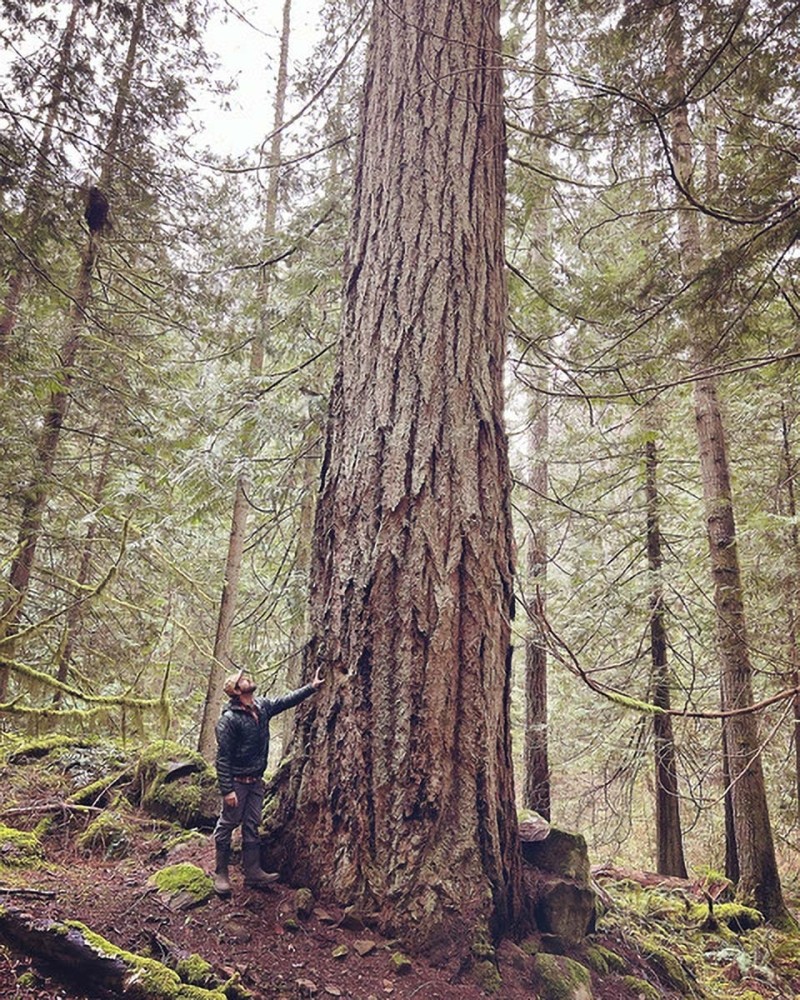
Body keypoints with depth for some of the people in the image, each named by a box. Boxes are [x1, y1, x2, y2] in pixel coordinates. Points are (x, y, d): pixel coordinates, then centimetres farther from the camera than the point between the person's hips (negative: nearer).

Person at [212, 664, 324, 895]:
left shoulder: (262, 707, 2)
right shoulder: (229, 719, -19)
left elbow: (287, 700, 14)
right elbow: (223, 758, -19)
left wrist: (312, 687, 10)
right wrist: (227, 790, -21)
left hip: (256, 781, 7)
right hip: (236, 781, -7)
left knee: (252, 826, 12)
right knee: (227, 826, 5)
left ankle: (253, 873, 19)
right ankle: (221, 874, 18)